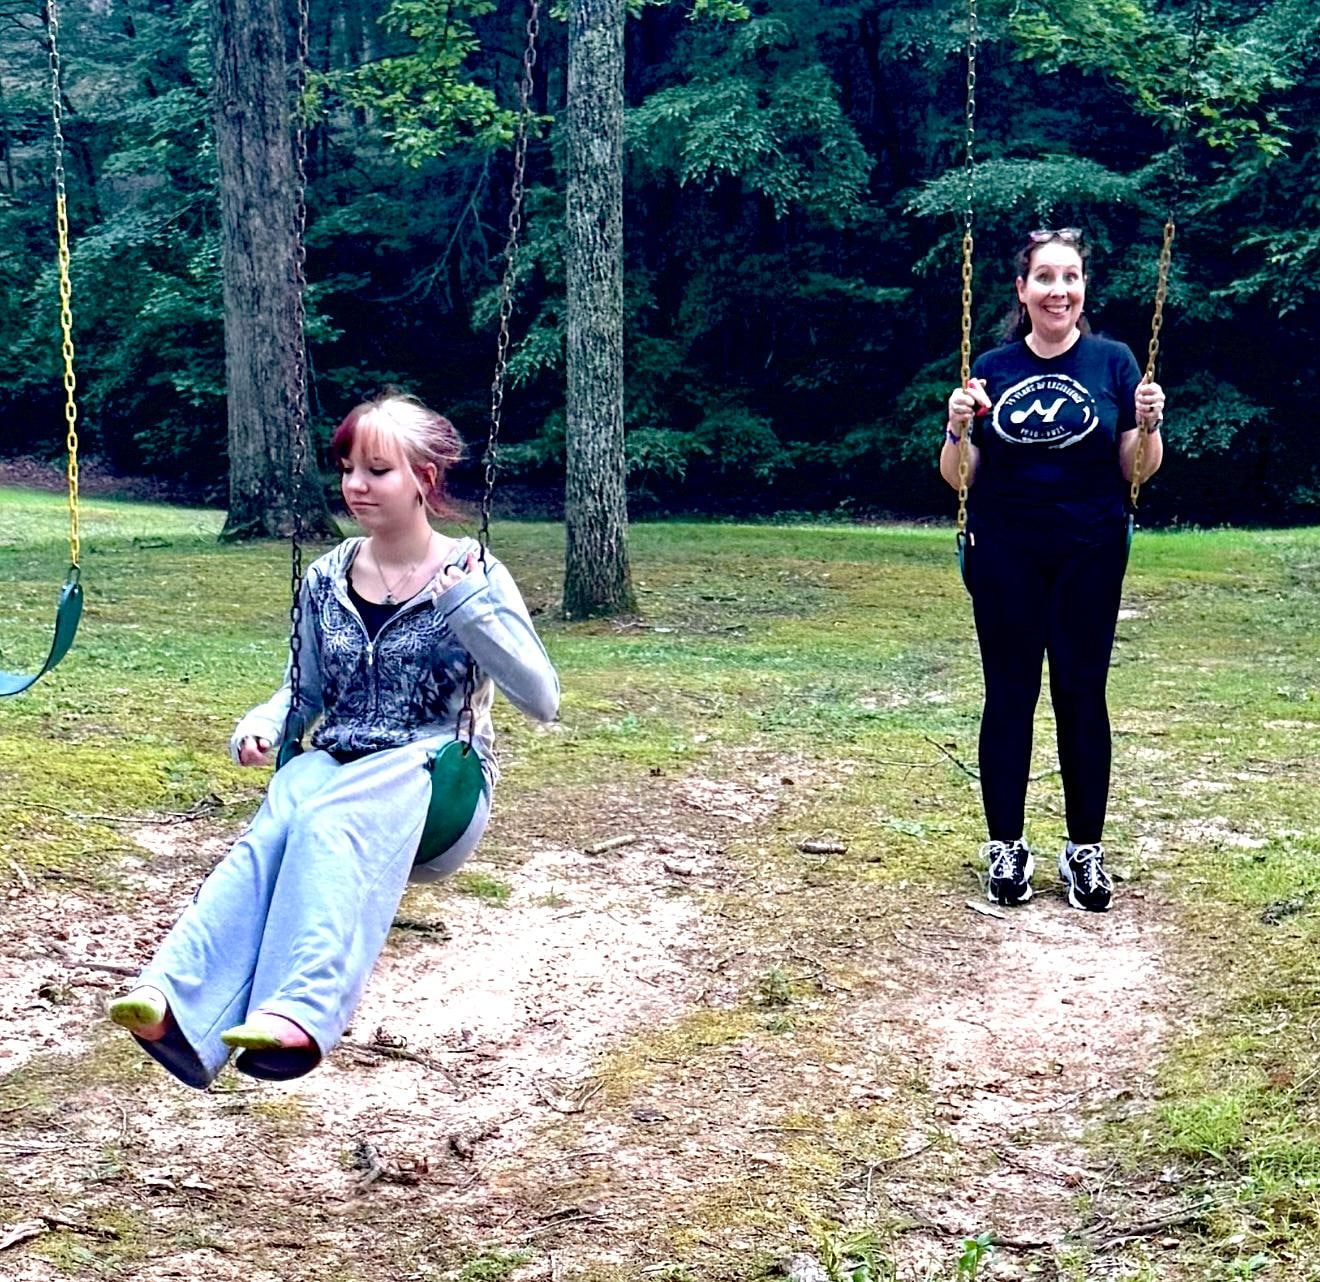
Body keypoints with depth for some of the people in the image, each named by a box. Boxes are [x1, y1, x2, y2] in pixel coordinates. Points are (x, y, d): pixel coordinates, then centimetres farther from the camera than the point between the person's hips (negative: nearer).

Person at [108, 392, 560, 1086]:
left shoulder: (470, 576, 1)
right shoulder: (326, 580, 13)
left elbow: (541, 700, -7)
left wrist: (467, 606, -18)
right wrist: (263, 724, 0)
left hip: (433, 785, -3)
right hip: (334, 767, 3)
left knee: (332, 822, -38)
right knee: (276, 825, -33)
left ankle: (301, 1011, -59)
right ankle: (176, 1003, -56)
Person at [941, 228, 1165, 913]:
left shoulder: (1113, 362, 1)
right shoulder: (992, 368, 4)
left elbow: (1136, 470, 1)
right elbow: (959, 476, 4)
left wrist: (1148, 426, -18)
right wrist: (958, 429, -15)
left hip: (1090, 556, 0)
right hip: (1004, 557, 1)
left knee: (1082, 695, 3)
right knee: (1009, 695, 4)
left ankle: (1086, 849, 13)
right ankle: (1006, 846, 12)